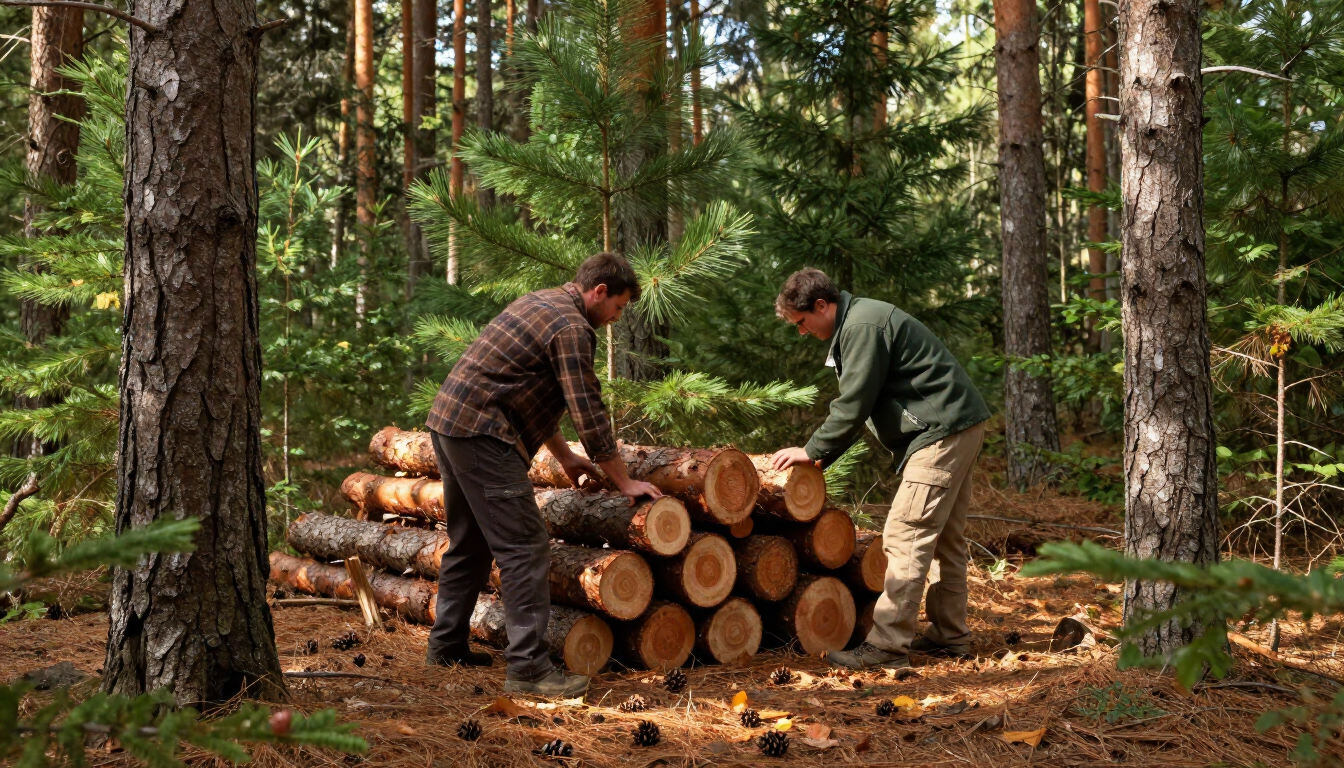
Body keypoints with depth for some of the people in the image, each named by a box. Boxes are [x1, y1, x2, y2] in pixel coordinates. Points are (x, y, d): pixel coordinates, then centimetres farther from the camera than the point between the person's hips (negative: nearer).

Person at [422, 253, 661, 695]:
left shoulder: (541, 303, 20)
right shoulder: (572, 327, -11)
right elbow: (588, 412, -13)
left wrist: (565, 457, 28)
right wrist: (623, 481, -3)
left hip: (448, 420, 10)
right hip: (482, 432, -10)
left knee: (469, 542, 20)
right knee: (524, 548, -10)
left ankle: (447, 646, 28)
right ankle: (528, 667, -12)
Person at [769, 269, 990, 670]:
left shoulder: (862, 327, -16)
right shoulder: (856, 324, 18)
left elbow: (853, 405, -18)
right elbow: (854, 404, 21)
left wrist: (813, 451, -8)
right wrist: (821, 457, 15)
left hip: (942, 432, -11)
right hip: (961, 426, 11)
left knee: (906, 535, -12)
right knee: (944, 537, 15)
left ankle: (888, 645, -12)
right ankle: (950, 634, 22)